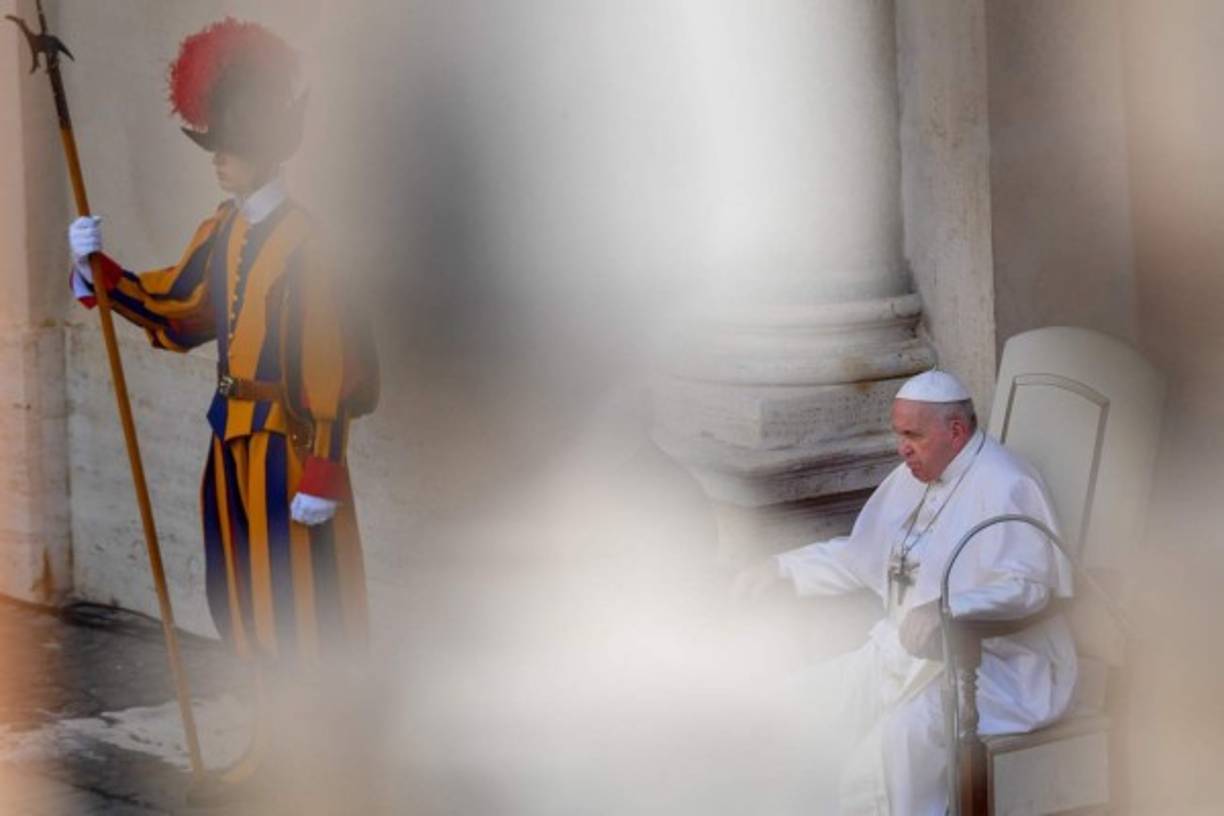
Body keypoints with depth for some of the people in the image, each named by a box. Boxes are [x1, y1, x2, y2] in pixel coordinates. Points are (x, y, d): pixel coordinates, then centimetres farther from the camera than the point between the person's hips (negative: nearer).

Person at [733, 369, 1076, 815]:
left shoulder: (1004, 486, -14)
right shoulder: (912, 479, 15)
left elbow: (1025, 585, -26)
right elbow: (858, 556, 26)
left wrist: (949, 611, -41)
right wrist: (780, 568, 17)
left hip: (993, 662, -10)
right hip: (903, 650, 10)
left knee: (899, 741, -33)